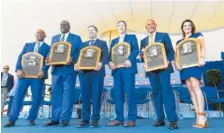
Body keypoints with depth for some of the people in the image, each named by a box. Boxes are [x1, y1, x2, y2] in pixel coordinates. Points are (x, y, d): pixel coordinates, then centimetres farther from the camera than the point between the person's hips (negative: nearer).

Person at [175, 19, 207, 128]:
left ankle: (202, 116, -21)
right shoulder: (179, 41, 25)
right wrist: (176, 63, -3)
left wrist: (202, 58, -17)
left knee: (195, 86, -21)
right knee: (191, 90, -3)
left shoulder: (197, 35, 16)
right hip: (184, 66, 5)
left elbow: (203, 47, 1)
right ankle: (199, 117, -2)